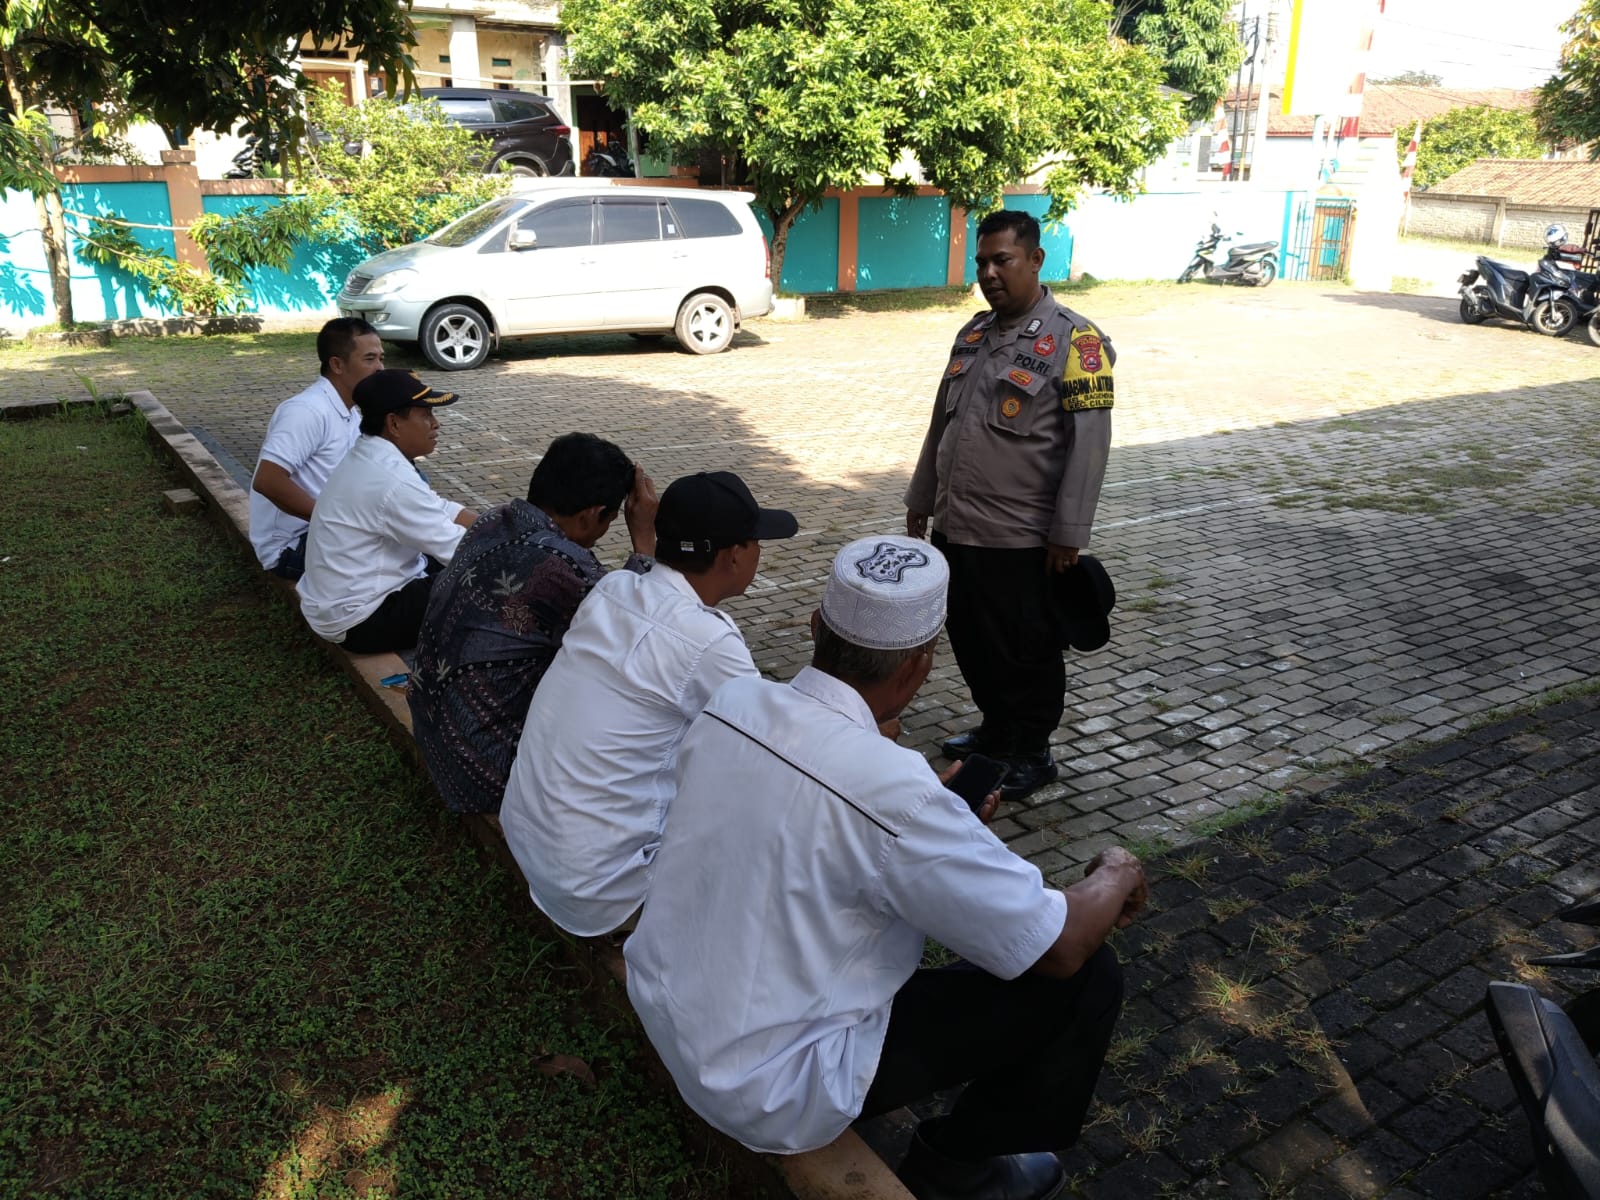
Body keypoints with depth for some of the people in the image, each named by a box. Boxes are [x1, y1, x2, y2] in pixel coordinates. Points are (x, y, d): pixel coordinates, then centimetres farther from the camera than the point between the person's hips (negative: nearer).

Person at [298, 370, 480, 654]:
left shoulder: (372, 459, 3)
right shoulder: (391, 480, -28)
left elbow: (442, 511, 9)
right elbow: (457, 549, -23)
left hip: (356, 593, 10)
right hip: (359, 619, -10)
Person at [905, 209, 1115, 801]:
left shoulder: (1074, 339, -11)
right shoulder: (974, 334, 12)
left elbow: (1089, 441, -16)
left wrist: (1069, 532, -19)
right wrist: (921, 497, 20)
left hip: (1020, 538, -7)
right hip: (955, 528, 7)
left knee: (1027, 651, 7)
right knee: (971, 640, 19)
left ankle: (1032, 754, 25)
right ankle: (997, 729, 39)